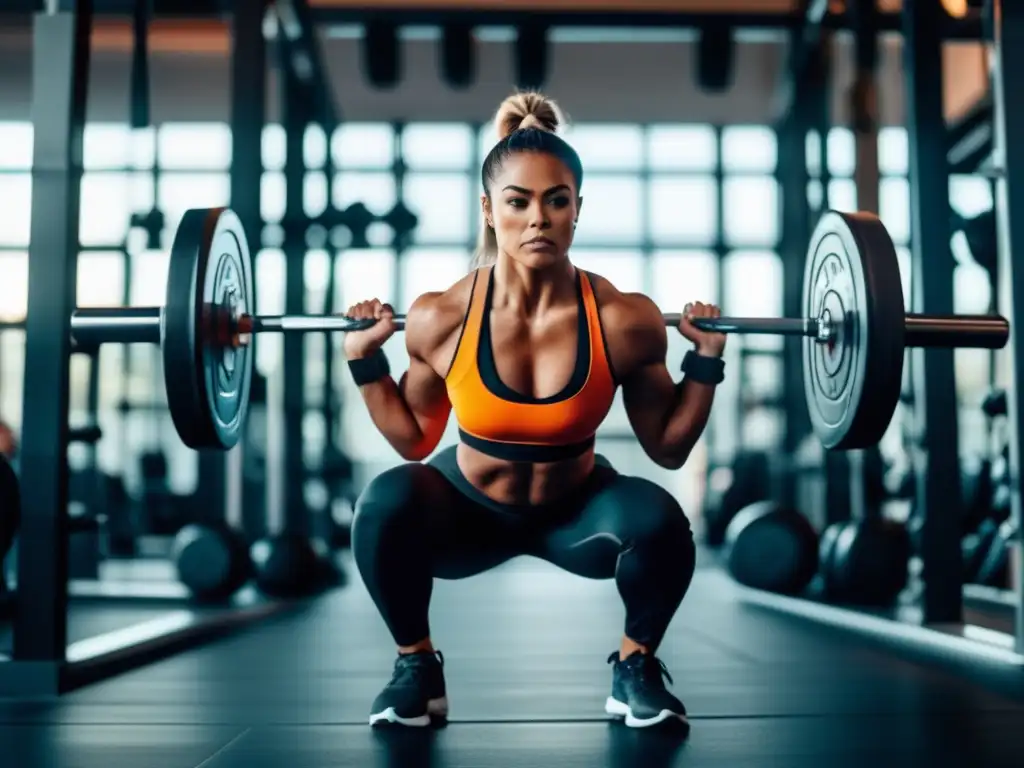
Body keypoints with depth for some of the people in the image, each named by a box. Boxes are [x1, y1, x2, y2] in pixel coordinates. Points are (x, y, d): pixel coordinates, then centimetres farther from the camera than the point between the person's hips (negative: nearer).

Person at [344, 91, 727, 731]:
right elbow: (414, 441, -3)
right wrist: (366, 361, -12)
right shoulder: (441, 319, -21)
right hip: (470, 507, 0)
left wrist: (707, 361, -17)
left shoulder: (624, 320, -22)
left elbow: (669, 447, -8)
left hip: (578, 509, 0)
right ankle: (418, 666, -2)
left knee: (658, 519, -32)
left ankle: (636, 666, 0)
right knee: (385, 503, -31)